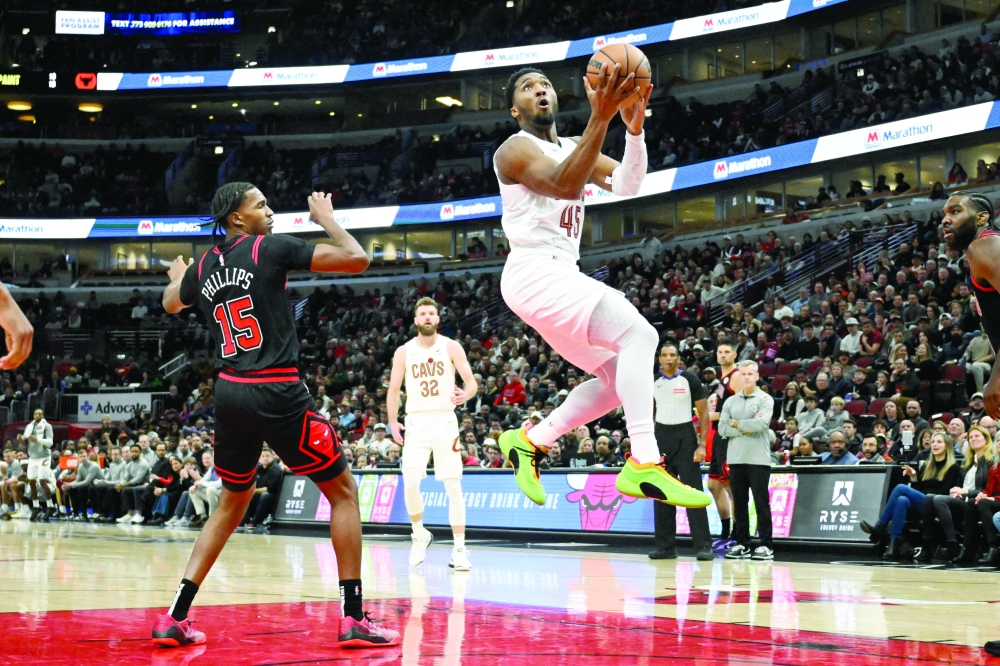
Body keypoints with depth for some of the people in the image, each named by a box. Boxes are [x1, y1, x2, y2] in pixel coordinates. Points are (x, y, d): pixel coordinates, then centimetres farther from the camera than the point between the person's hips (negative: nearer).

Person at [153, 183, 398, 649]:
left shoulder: (203, 268, 12)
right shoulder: (272, 248, -6)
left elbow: (170, 303, 35)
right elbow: (356, 260, -10)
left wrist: (178, 276, 58)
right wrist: (326, 219, 9)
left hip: (229, 394, 6)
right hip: (277, 393, -6)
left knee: (232, 502, 23)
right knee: (343, 492, 7)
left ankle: (174, 618, 17)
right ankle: (353, 620, 2)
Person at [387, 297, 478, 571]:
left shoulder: (451, 347, 0)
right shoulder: (404, 352, 5)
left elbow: (471, 381, -5)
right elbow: (393, 389, 9)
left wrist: (465, 395, -28)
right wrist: (393, 422, -2)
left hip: (445, 420, -1)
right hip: (416, 422, 1)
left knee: (453, 485, -2)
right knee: (410, 482, -11)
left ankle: (459, 549, 2)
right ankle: (420, 535, 14)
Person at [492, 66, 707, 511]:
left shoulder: (574, 147, 19)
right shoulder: (516, 150, -6)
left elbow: (626, 185, 1)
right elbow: (564, 186, -28)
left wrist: (633, 127, -16)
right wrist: (600, 118, -37)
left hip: (561, 276, 9)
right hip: (535, 272, -9)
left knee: (620, 378, 10)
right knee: (638, 335, -24)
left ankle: (528, 441, 15)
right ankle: (643, 466, -30)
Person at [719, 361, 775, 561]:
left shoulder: (765, 400, 1)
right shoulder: (730, 402, 13)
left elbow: (761, 424, -14)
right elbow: (722, 428, 3)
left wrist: (736, 424, -3)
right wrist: (747, 428, -8)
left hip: (758, 459, -4)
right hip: (736, 458, 4)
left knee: (761, 501, -3)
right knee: (739, 502, 6)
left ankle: (766, 546, 0)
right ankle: (742, 544, 12)